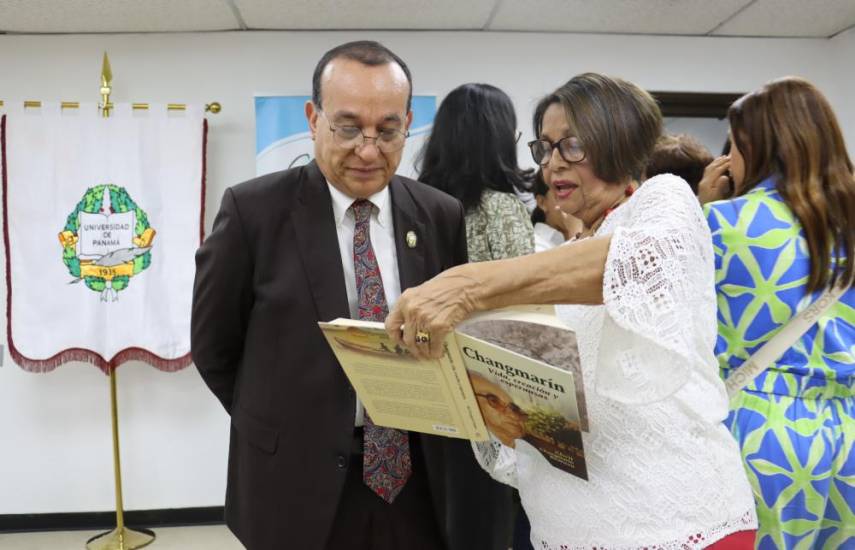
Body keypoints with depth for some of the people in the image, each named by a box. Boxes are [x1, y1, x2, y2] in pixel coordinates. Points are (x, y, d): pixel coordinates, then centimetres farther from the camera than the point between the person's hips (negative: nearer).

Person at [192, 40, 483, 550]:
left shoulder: (442, 216, -1)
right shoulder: (253, 210, -10)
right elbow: (215, 346, -1)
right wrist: (283, 428, 0)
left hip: (418, 476, 3)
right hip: (298, 483, -2)